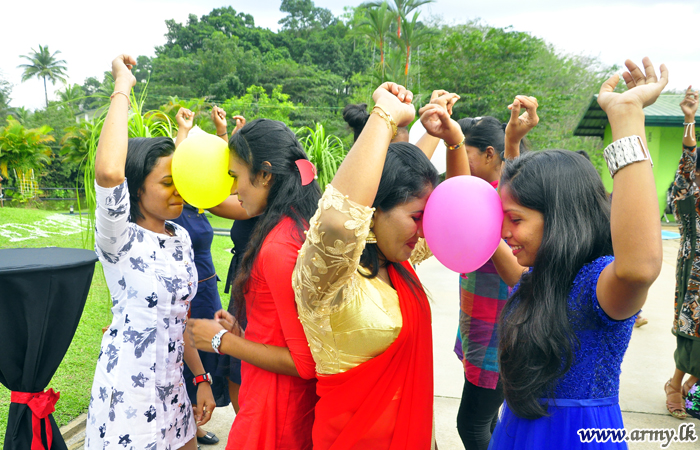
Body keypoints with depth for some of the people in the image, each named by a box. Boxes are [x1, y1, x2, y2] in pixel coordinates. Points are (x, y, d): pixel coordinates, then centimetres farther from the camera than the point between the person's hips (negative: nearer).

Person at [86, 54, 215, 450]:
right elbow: (108, 172, -37)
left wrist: (201, 379, 10)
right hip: (127, 389, -6)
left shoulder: (181, 238, 5)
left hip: (172, 384, 7)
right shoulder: (119, 240, -16)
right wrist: (123, 87, -27)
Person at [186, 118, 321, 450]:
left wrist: (222, 340, -15)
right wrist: (243, 330, 9)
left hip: (273, 412, -8)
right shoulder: (305, 228, 2)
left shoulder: (277, 247, -25)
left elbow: (305, 361, -24)